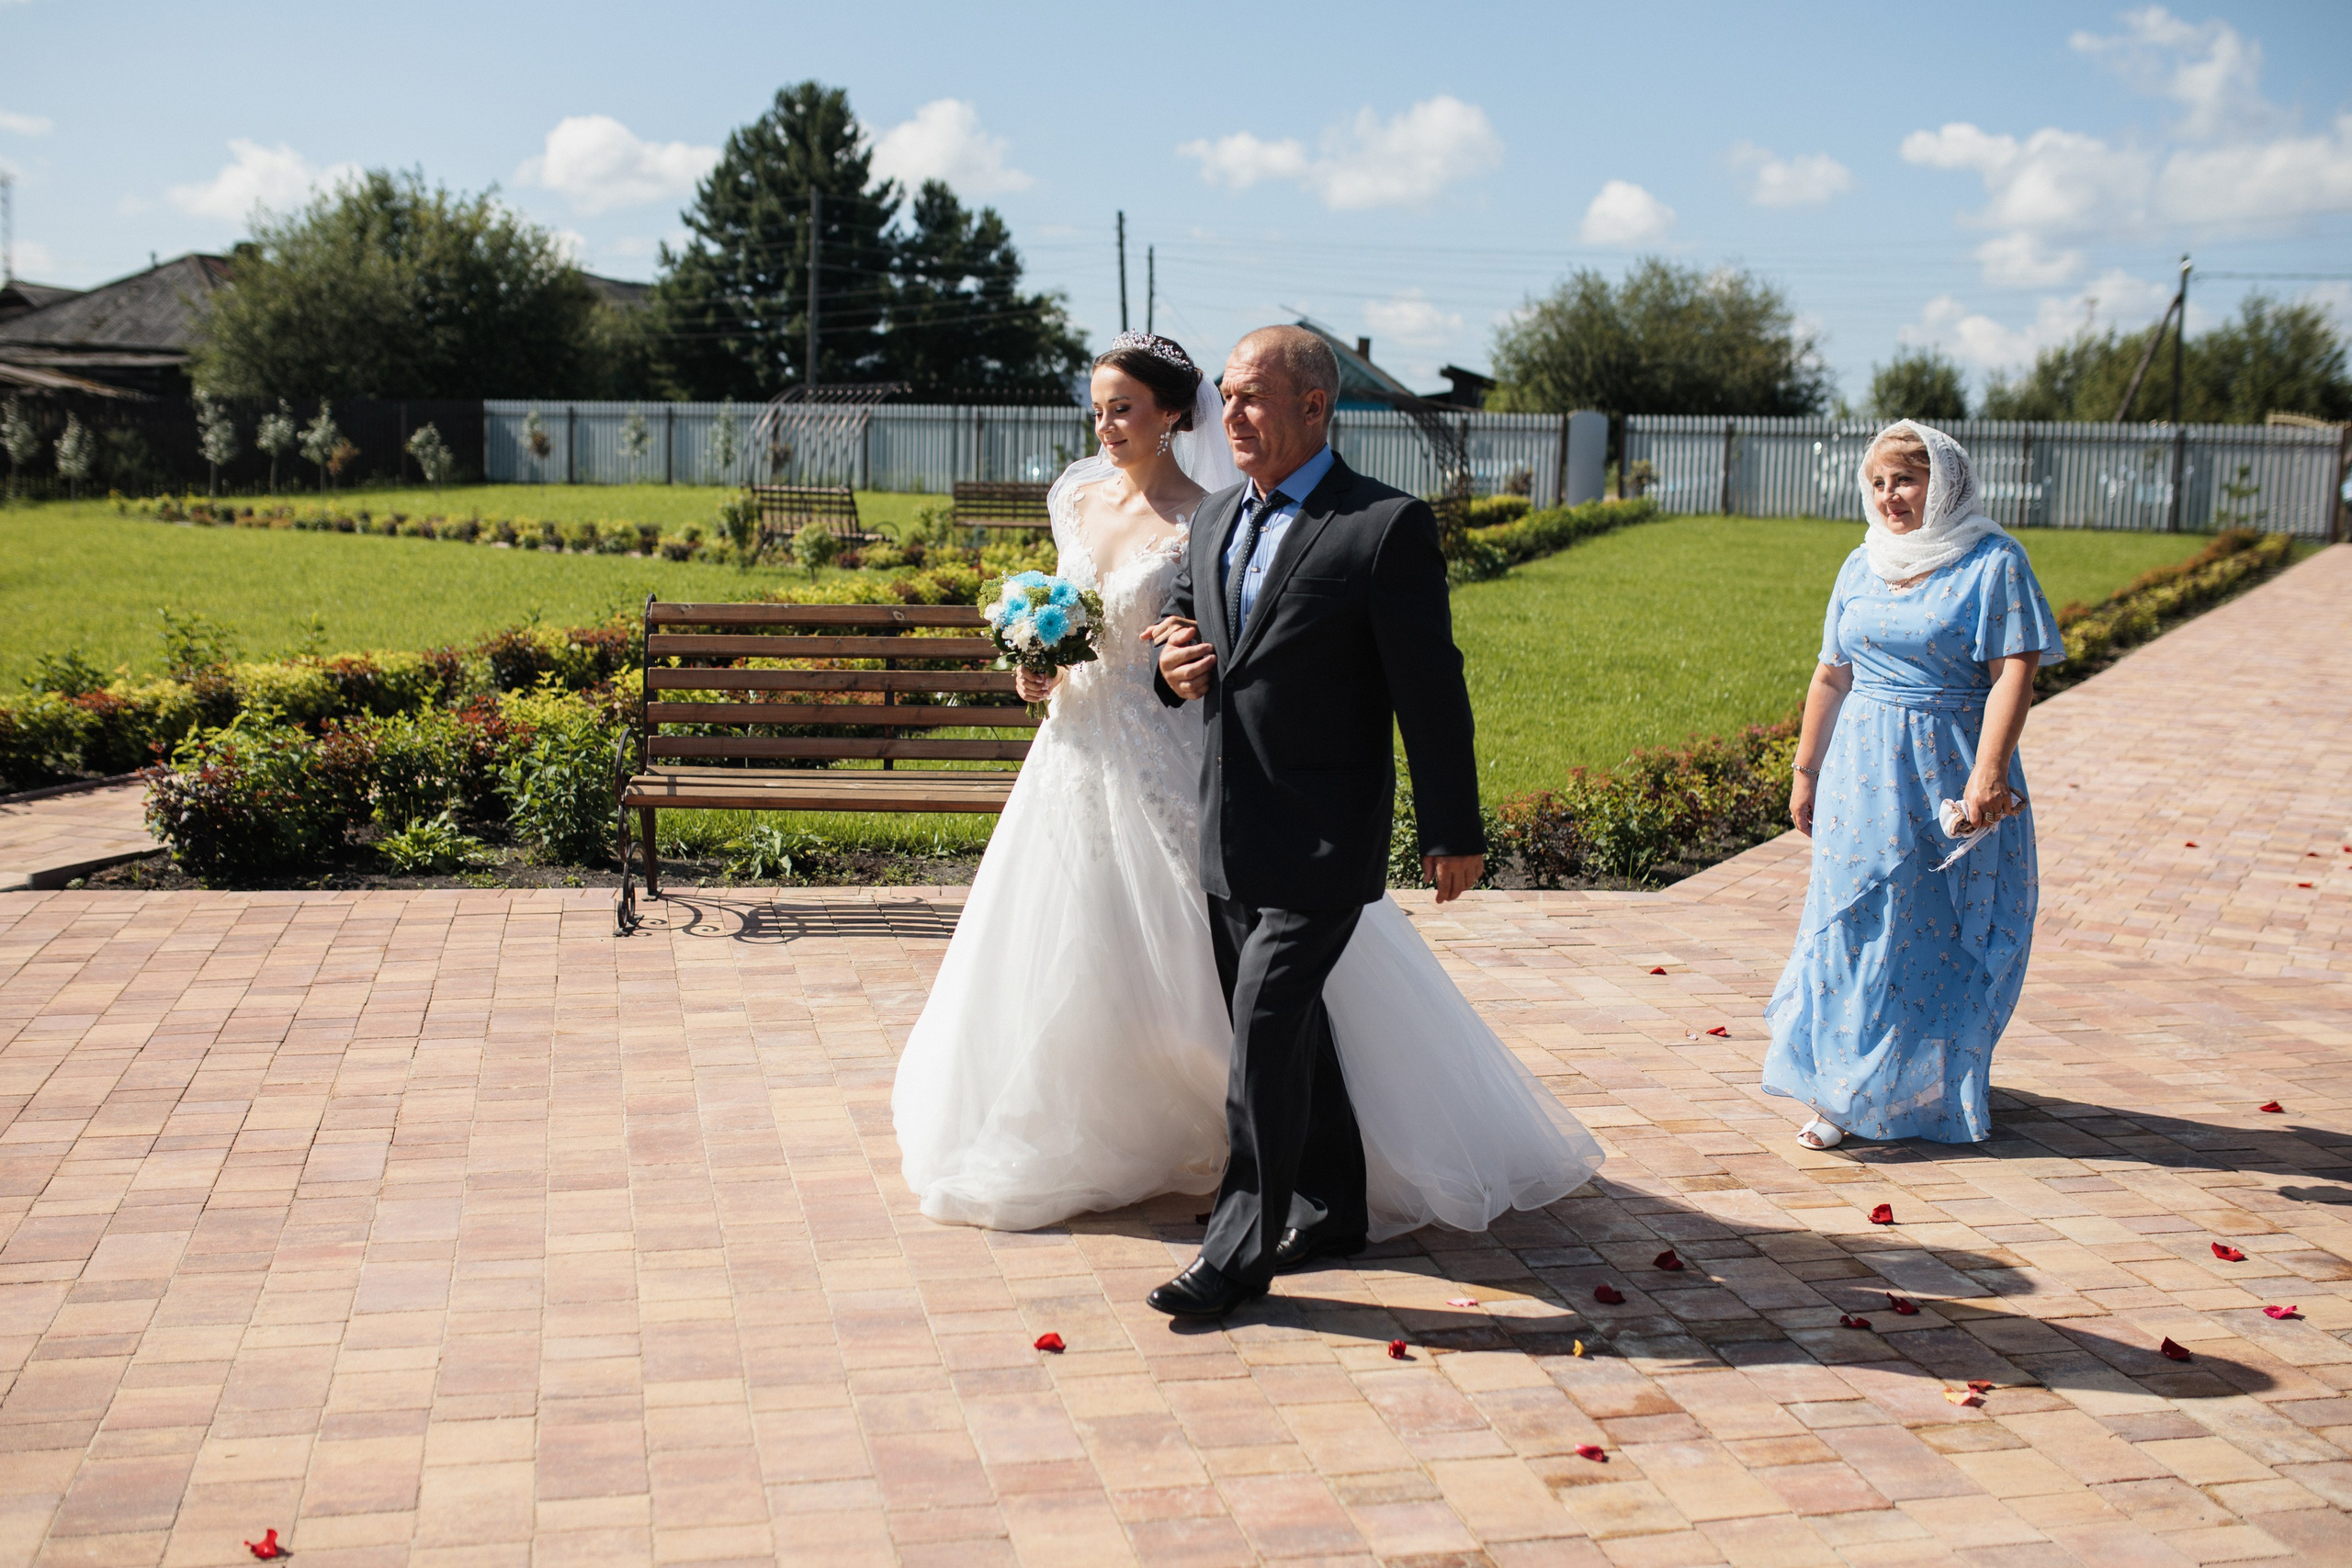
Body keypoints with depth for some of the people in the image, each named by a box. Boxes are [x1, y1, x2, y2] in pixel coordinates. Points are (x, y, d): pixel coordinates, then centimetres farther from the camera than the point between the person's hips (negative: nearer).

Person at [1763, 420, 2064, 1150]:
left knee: (1944, 928, 4)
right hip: (1864, 770, 4)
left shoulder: (1994, 563, -6)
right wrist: (1806, 771, 15)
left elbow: (2013, 674, -15)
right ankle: (1842, 1094, 14)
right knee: (1856, 923, 4)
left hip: (1951, 771, -4)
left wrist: (1988, 772, -25)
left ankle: (1938, 1088, 19)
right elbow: (1832, 677, 15)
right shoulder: (1862, 567, 11)